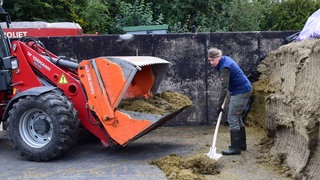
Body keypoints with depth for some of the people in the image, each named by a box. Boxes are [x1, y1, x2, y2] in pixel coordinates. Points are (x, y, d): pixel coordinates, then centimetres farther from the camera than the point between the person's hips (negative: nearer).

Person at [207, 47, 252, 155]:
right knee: (237, 118, 16)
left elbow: (224, 88, -25)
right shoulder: (225, 59, 7)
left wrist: (219, 105, -23)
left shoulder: (225, 67, -22)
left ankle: (235, 148, -7)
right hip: (244, 90, 10)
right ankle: (242, 144, 25)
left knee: (232, 118, -9)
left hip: (241, 92, -10)